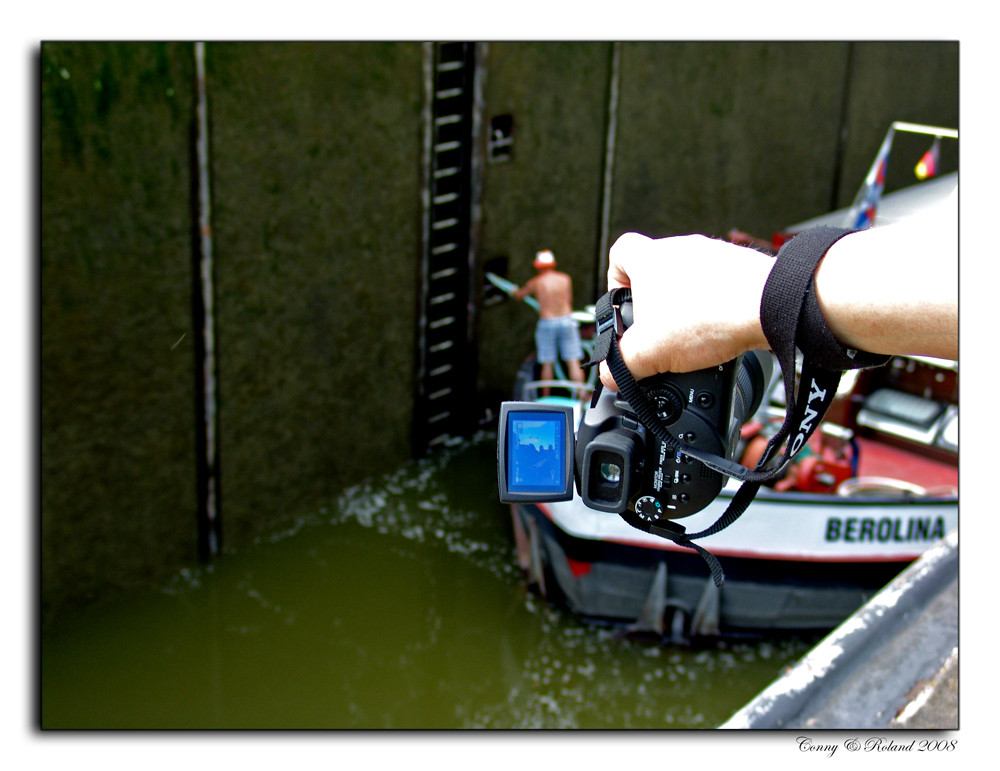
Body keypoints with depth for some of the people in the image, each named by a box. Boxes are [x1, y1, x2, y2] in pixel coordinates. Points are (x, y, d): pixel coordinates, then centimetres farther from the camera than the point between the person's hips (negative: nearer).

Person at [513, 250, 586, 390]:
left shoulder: (535, 282, 1)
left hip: (546, 323, -1)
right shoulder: (565, 279, 5)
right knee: (573, 363, 0)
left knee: (547, 364, 5)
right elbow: (569, 300, 14)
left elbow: (518, 295, 17)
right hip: (566, 320, 1)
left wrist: (515, 291, 39)